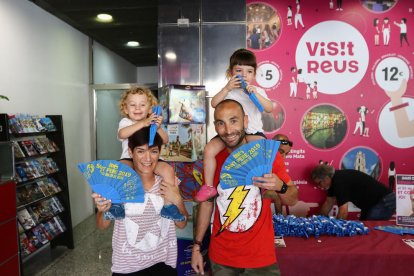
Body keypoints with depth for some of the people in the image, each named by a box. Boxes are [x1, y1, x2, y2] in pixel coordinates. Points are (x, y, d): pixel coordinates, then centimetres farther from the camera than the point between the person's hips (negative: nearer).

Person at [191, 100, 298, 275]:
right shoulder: (212, 159, -5)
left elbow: (292, 200, -5)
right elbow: (206, 202, 5)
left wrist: (280, 187, -26)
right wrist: (197, 246, 3)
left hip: (260, 256, -2)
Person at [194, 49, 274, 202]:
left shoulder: (257, 91, 7)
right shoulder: (228, 90, 8)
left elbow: (269, 109, -9)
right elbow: (214, 104, -8)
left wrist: (255, 93, -21)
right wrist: (227, 88, -18)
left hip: (252, 132, -1)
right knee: (209, 149, -17)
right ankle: (209, 186, -3)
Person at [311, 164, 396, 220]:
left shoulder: (340, 181, -28)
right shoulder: (334, 179, 2)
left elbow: (343, 212, -30)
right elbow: (329, 203, 13)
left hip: (385, 201, -10)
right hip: (371, 203, 10)